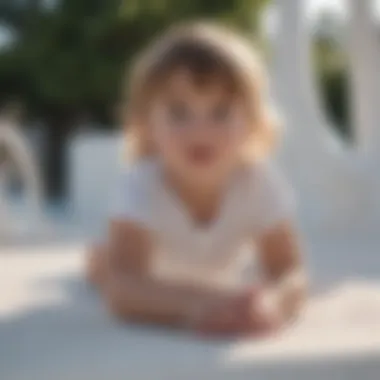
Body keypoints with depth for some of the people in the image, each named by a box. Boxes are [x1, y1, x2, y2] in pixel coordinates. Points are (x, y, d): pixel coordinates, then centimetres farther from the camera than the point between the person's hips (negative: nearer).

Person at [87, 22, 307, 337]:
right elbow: (123, 287, -57)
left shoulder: (261, 182, -42)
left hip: (213, 277, 2)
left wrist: (272, 302, -70)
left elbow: (290, 273, -44)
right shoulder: (141, 186, -46)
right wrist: (195, 306, -78)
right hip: (154, 271, -2)